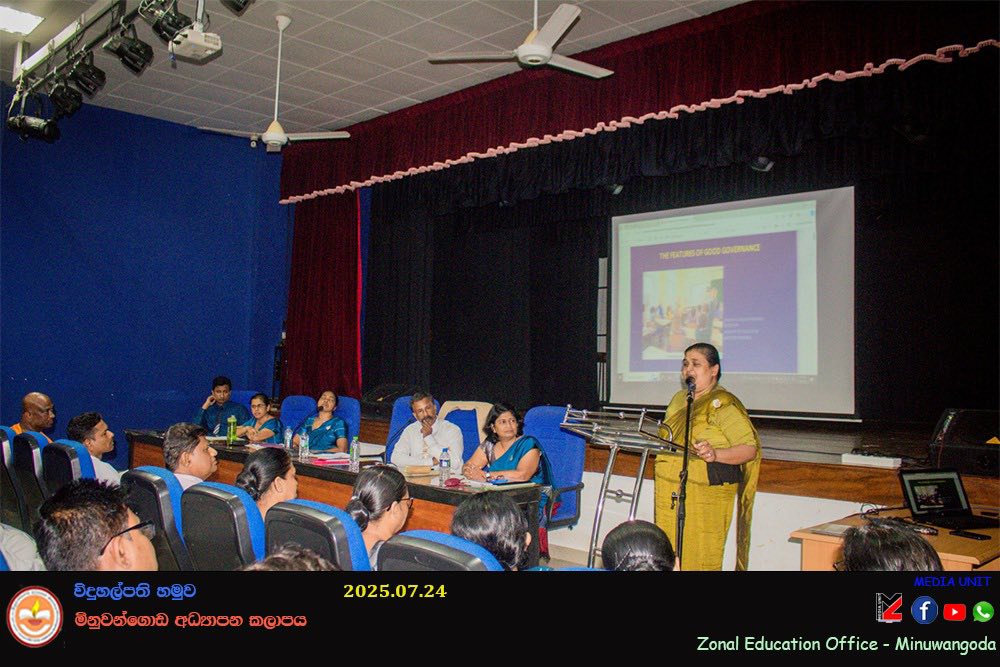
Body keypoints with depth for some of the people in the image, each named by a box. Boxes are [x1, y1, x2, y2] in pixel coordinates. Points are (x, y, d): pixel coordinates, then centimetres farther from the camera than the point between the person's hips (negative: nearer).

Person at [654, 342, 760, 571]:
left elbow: (750, 448, -17)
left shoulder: (723, 404, -9)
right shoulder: (678, 399, 16)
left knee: (698, 559, -4)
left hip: (706, 494, -7)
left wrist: (715, 454, -30)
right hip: (668, 492, 7)